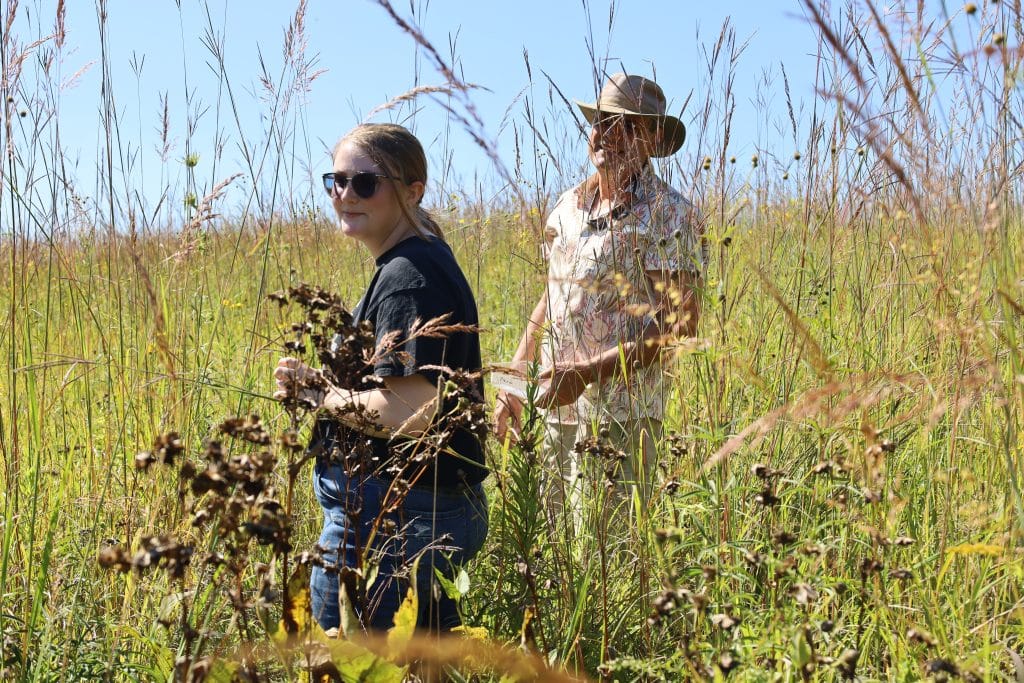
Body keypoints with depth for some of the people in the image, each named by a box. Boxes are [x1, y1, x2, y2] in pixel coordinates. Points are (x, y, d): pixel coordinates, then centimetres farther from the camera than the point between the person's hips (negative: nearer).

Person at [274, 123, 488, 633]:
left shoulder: (408, 276, -18)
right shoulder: (419, 262, 14)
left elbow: (411, 412, -27)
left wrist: (316, 392, -13)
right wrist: (323, 384, 8)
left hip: (392, 520, -11)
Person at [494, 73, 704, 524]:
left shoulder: (669, 215, -7)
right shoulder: (568, 206, 12)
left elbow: (680, 327, -14)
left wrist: (586, 374, -20)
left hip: (618, 418, -6)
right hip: (555, 411, 6)